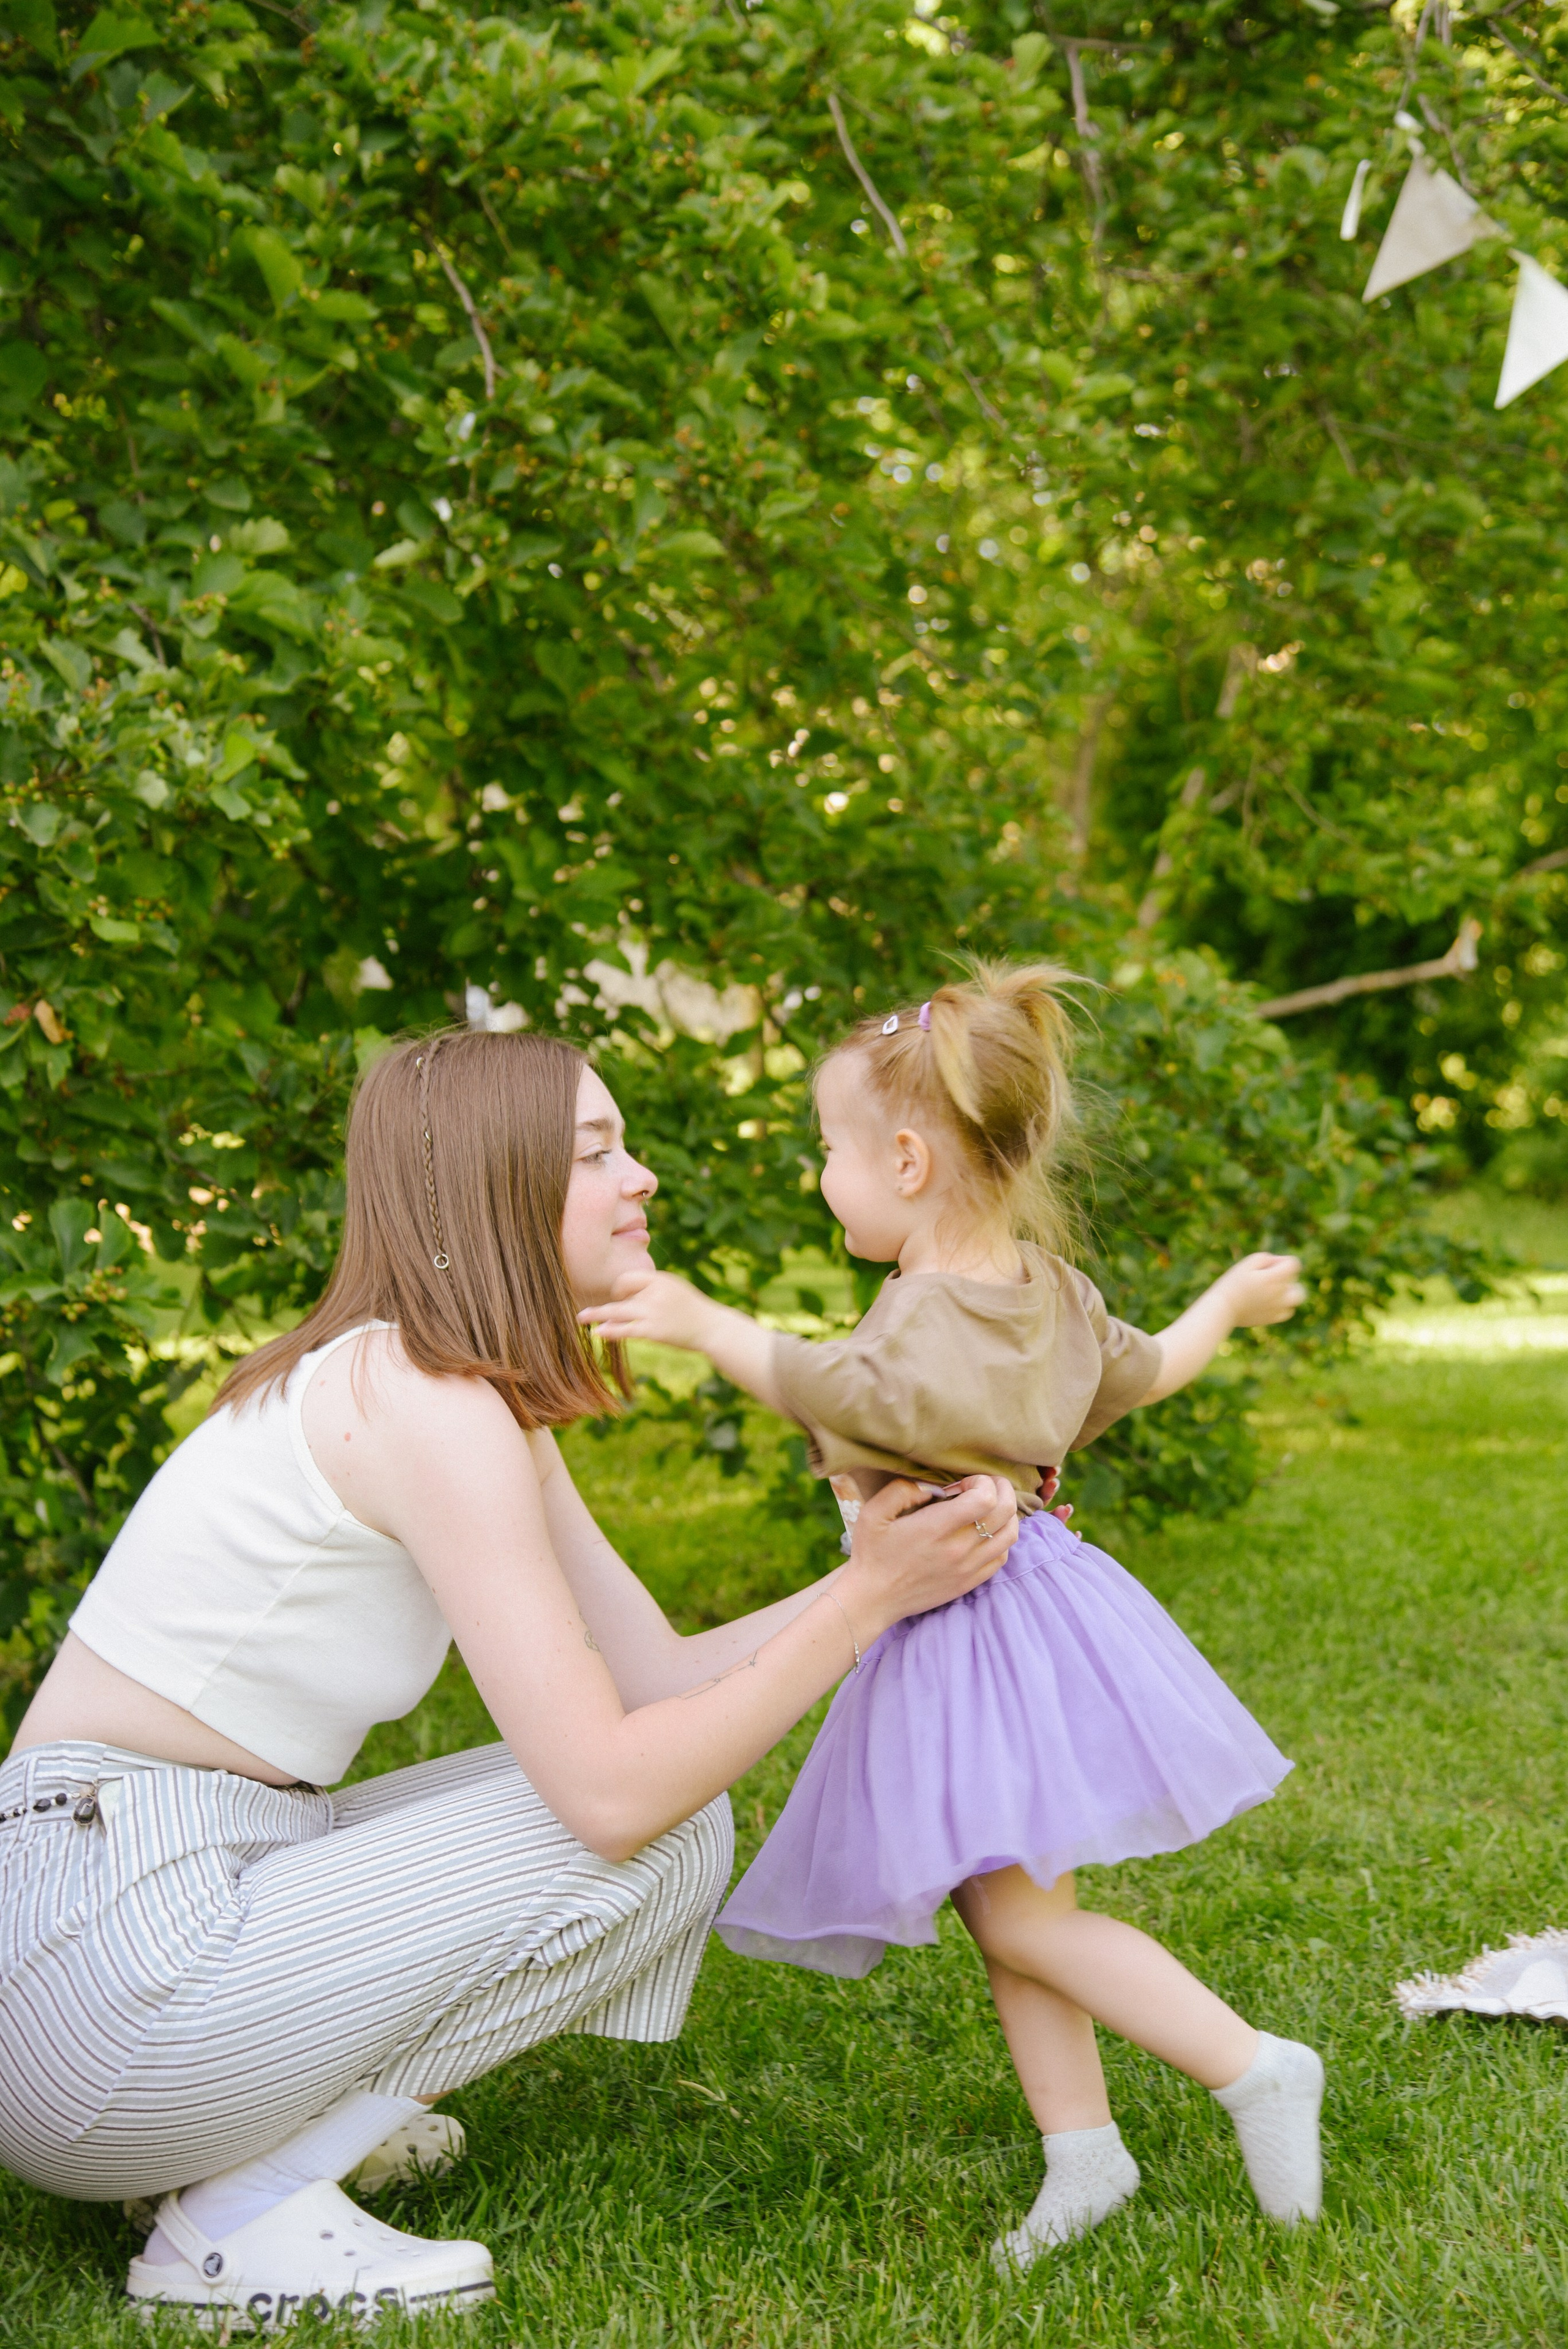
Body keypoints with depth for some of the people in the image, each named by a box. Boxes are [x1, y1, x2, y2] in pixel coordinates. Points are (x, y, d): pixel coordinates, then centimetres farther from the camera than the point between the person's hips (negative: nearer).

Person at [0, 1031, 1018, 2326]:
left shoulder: (487, 1407, 13)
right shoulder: (427, 1403, -19)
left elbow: (664, 1680, 9)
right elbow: (614, 1791, -22)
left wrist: (896, 1561, 1)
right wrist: (871, 1597, -16)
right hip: (106, 1963, -9)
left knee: (675, 1785, 10)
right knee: (660, 1828, -10)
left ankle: (307, 2119, 11)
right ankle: (236, 2215, -6)